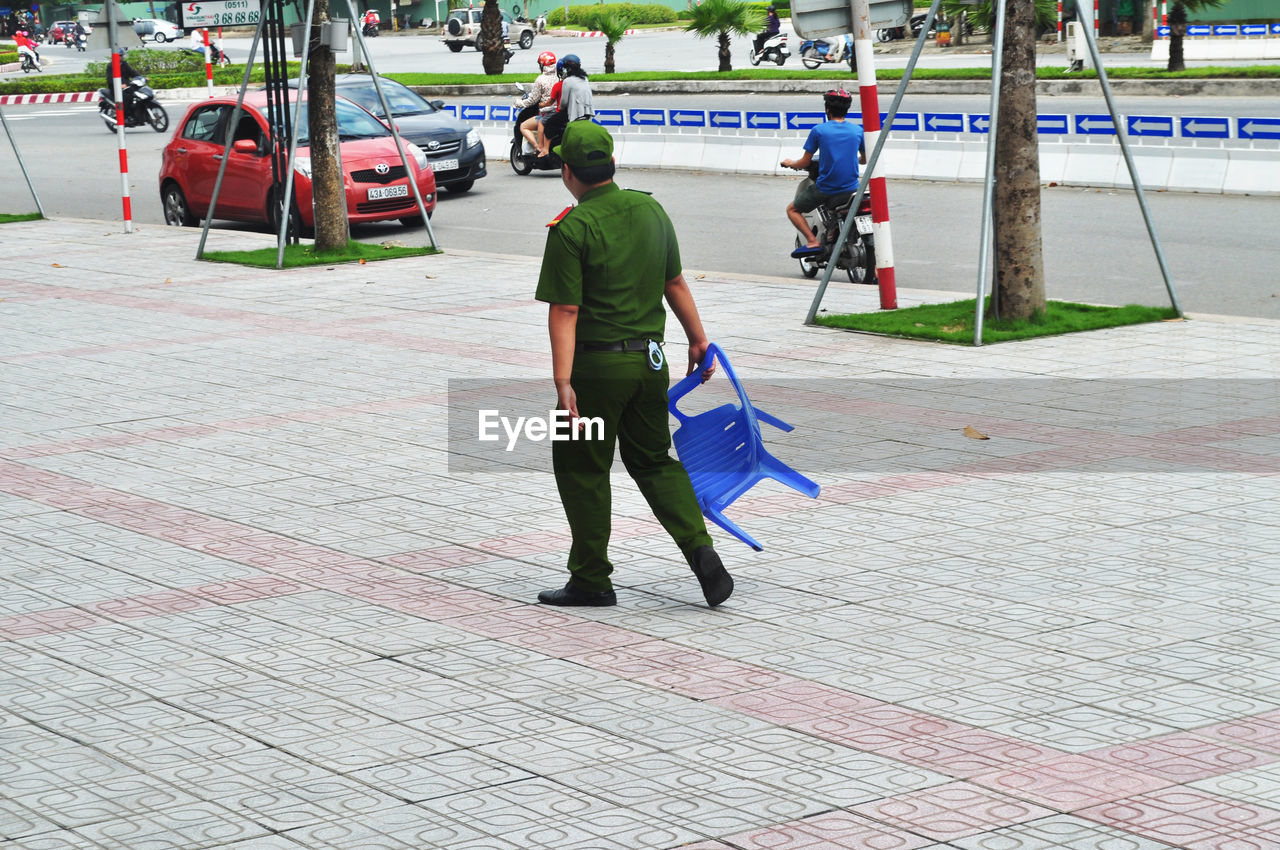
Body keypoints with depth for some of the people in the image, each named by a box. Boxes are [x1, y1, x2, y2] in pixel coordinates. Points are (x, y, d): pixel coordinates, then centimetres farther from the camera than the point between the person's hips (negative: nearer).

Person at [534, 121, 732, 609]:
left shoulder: (571, 228, -14)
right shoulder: (650, 210, 4)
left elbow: (565, 311, -18)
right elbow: (675, 284, 12)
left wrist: (563, 382, -20)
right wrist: (698, 339, 22)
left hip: (598, 366, -6)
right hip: (650, 359, 6)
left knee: (581, 469, 8)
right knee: (654, 460, 18)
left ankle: (591, 581, 15)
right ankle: (700, 550, 1)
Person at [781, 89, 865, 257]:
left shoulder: (818, 130, -7)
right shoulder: (857, 130, 2)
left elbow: (805, 163, -2)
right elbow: (865, 159, 17)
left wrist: (790, 163, 20)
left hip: (825, 189, -4)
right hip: (851, 189, 4)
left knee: (792, 209, 15)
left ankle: (813, 241, -3)